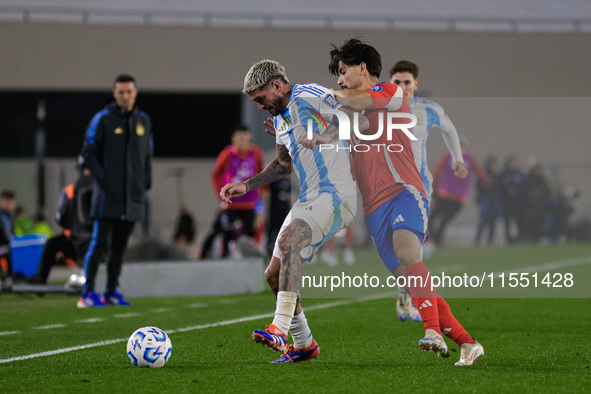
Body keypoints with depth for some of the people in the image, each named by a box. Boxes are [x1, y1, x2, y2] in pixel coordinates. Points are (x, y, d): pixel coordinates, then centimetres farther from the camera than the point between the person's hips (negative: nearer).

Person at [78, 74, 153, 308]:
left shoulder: (143, 121, 12)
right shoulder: (103, 119, -3)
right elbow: (88, 152, -4)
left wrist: (146, 182, 9)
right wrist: (102, 179, -13)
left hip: (133, 196, 5)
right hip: (108, 194, -5)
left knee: (120, 246, 8)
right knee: (100, 243, -8)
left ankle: (112, 292, 13)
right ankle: (87, 293, -6)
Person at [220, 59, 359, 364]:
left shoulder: (309, 97, -10)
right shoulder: (280, 117, 17)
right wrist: (246, 186, 22)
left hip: (336, 195, -10)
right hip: (309, 200, 10)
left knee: (289, 237, -34)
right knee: (274, 274, 8)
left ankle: (280, 329, -39)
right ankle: (303, 344, 23)